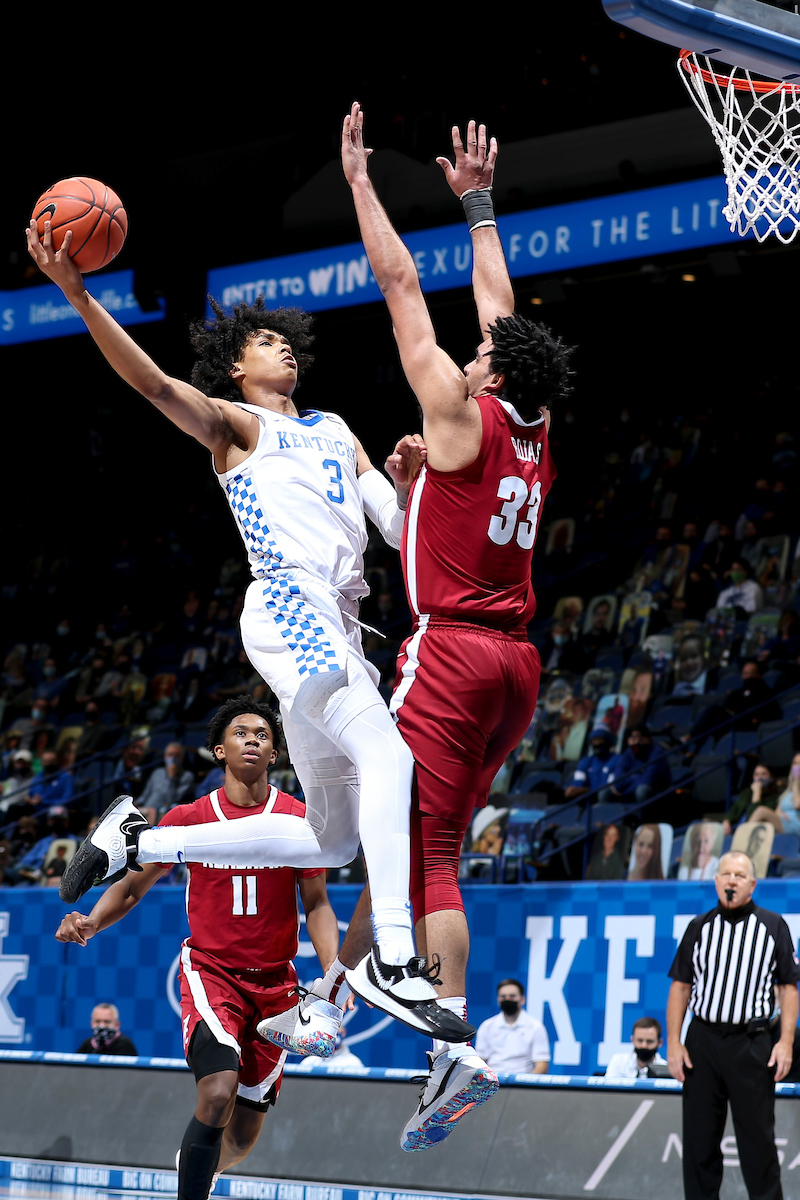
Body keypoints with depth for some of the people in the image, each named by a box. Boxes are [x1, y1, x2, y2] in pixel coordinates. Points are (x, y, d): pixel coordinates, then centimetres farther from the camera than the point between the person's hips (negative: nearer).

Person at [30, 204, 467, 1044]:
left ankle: (137, 841, 22)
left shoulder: (334, 431, 29)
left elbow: (398, 520, 24)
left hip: (336, 627, 8)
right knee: (387, 750, -30)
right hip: (288, 608, -8)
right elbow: (152, 382, -9)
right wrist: (77, 295, -22)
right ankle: (394, 959, -39)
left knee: (330, 841, 11)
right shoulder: (235, 425, 9)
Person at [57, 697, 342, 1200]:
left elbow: (317, 904, 2)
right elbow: (133, 885, 5)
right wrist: (90, 923, -15)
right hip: (210, 970, -2)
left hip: (275, 982, 2)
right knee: (218, 1093, -27)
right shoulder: (189, 818, -1)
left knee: (244, 1134, 8)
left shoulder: (300, 818, 0)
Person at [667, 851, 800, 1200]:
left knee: (758, 1138, -2)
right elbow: (681, 986, 11)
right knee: (698, 1138, 5)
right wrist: (674, 1042, 2)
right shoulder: (699, 927, 11)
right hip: (702, 1041, 2)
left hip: (752, 1044, -2)